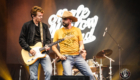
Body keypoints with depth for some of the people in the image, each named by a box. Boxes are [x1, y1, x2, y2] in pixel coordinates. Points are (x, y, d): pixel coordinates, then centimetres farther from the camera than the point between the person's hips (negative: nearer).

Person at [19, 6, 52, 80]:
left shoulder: (45, 26, 13)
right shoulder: (27, 25, 2)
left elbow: (48, 39, 14)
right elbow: (21, 40, -1)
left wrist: (47, 46, -7)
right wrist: (29, 49, -11)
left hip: (43, 53, 2)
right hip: (32, 54, -2)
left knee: (49, 72, -17)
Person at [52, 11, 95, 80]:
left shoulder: (77, 30, 9)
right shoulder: (58, 32, 6)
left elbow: (81, 43, 10)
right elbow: (54, 46, 9)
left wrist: (81, 49, -13)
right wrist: (59, 55, -7)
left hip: (78, 56, 2)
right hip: (66, 58, -2)